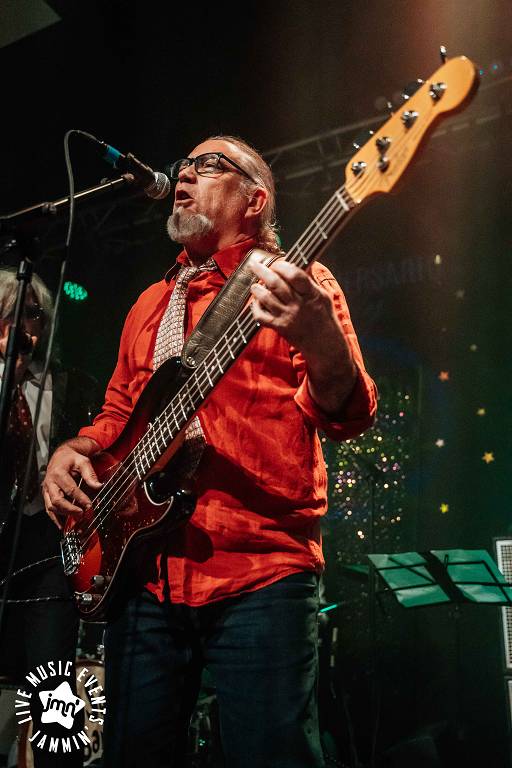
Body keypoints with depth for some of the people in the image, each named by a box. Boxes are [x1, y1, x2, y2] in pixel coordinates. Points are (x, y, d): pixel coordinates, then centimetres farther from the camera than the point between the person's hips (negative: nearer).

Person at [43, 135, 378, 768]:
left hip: (261, 572, -5)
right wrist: (73, 451, 4)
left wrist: (318, 337, -31)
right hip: (140, 568, 6)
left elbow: (349, 417, -11)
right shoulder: (151, 303, 19)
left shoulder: (296, 284, 1)